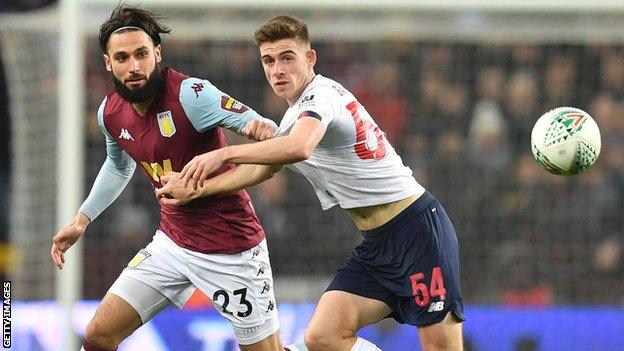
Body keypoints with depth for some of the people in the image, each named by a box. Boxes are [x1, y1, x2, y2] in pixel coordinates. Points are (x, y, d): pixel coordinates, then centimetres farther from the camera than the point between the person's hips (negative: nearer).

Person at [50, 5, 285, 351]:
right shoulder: (110, 113, -1)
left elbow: (257, 125, -29)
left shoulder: (190, 94, -23)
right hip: (172, 242, 6)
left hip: (230, 249, -6)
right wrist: (81, 220, 21)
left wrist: (259, 127, -51)